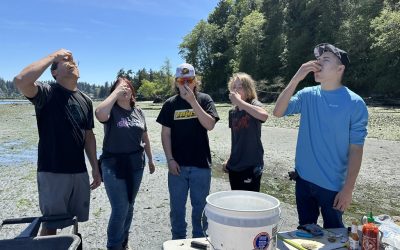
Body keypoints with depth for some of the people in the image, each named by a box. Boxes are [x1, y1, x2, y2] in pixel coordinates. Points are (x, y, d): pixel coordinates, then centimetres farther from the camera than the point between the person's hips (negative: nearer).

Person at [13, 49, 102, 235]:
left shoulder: (85, 100, 9)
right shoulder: (47, 93, -7)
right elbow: (20, 81, -29)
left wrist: (95, 168, 11)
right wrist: (52, 56, -18)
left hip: (79, 172, 5)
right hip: (52, 172, -5)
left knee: (76, 221, 15)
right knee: (51, 224, 7)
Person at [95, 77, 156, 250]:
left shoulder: (138, 111, 8)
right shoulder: (111, 110, -8)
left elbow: (145, 137, 15)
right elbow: (99, 114, -33)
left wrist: (150, 159, 18)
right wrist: (116, 92, -22)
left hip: (135, 164, 5)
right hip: (114, 165, -5)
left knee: (129, 206, 16)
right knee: (120, 209, -4)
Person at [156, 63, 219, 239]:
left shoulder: (204, 99, -1)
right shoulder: (170, 104, 2)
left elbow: (210, 125, -15)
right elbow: (165, 133, 2)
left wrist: (192, 101, -20)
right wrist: (170, 159, -5)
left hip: (201, 164, -1)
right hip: (177, 165, 1)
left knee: (200, 206, 11)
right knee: (177, 206, 13)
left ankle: (200, 240, 31)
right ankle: (178, 240, 33)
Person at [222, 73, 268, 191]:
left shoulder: (253, 104, -10)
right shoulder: (233, 112, 8)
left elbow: (264, 116, -35)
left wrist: (240, 101, -29)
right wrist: (229, 160, 15)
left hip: (251, 165, -6)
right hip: (234, 166, 6)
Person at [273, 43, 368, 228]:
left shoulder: (354, 103, -10)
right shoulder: (307, 95, 0)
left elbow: (356, 149, -10)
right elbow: (278, 112, -11)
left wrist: (348, 188, -11)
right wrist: (296, 78, -17)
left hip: (332, 184, -3)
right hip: (303, 179, 4)